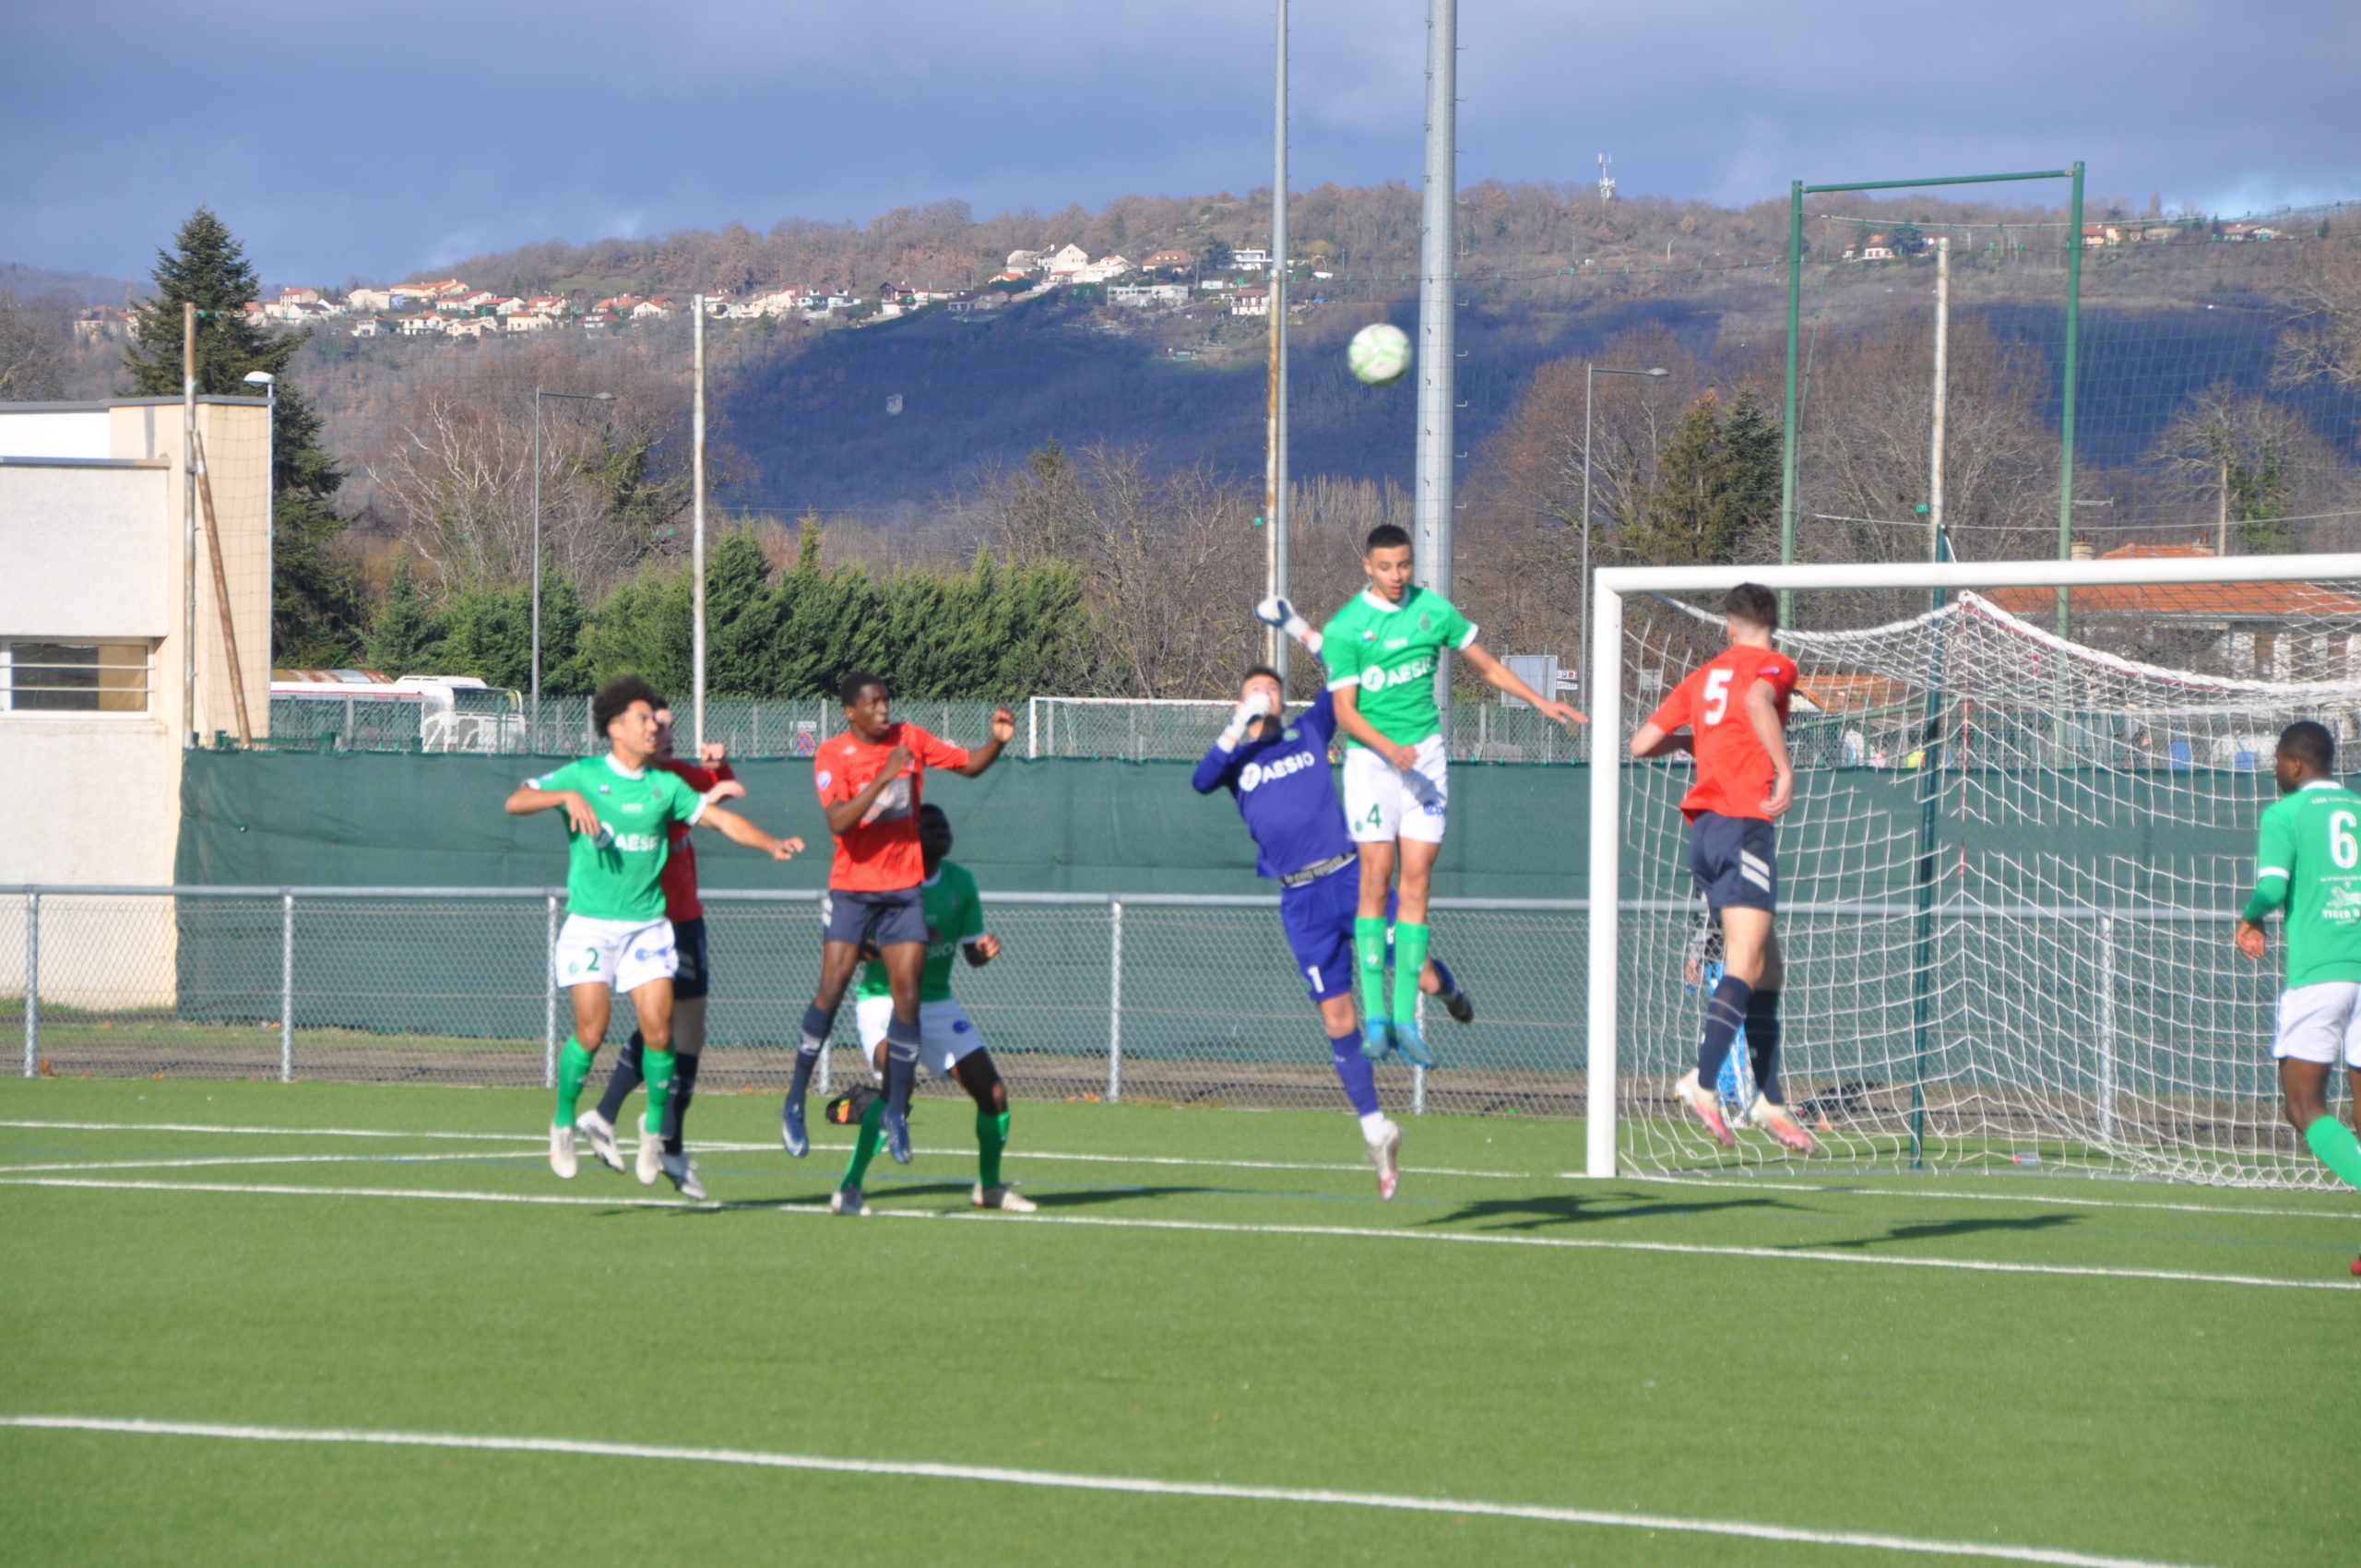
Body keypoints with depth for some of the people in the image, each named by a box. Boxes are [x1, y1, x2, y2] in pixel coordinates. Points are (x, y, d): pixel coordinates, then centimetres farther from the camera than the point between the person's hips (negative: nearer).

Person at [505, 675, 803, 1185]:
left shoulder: (665, 787, 7)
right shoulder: (582, 776, -2)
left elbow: (722, 817, 5)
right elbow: (516, 802, -11)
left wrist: (771, 844, -11)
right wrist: (567, 797, -27)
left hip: (647, 925, 3)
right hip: (590, 926, -3)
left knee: (658, 1029, -9)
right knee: (591, 1030, -11)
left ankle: (656, 1125, 12)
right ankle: (564, 1121, 12)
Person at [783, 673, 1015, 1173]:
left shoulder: (910, 739, 3)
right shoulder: (833, 755, -10)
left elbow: (969, 765, 11)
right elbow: (839, 821, -23)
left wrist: (997, 741, -8)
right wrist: (883, 777, -31)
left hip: (904, 887, 3)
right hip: (851, 888, -3)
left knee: (907, 995, -3)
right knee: (832, 987, -12)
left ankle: (896, 1112, 6)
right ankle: (794, 1103, 1)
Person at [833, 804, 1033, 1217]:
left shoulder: (960, 881, 4)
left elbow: (971, 952, 8)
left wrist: (983, 950, -16)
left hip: (937, 1002, 6)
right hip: (883, 999, -6)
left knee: (994, 1095, 2)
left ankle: (989, 1186, 27)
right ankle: (849, 1189, -24)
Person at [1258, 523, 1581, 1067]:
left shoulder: (1434, 610, 5)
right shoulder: (1345, 627, -6)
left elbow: (1488, 666, 17)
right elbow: (1344, 710, -9)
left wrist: (1541, 702, 10)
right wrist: (1389, 748, -23)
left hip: (1426, 752, 3)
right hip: (1370, 756, -3)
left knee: (1417, 880, -2)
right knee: (1376, 877, -9)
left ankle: (1405, 1015, -2)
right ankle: (1375, 1013, -7)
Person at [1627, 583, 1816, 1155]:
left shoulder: (1703, 675, 19)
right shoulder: (1775, 666, 2)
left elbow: (1642, 743, 19)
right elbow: (1757, 701, -23)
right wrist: (1785, 771, -27)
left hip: (1703, 825, 7)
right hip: (1745, 823, -7)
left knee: (1767, 967, 12)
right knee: (1746, 963, -15)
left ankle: (1770, 1097, 10)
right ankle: (1704, 1079, -31)